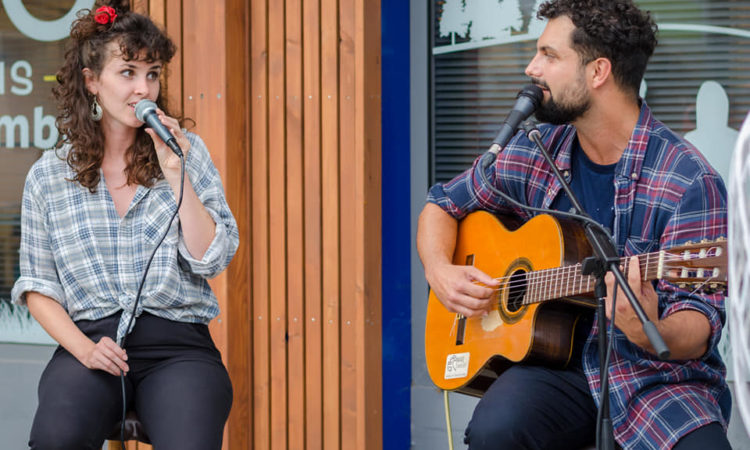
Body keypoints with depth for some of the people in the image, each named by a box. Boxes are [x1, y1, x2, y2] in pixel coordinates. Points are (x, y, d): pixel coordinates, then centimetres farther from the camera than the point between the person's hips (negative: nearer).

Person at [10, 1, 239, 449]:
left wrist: (175, 173, -6)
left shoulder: (189, 152, 10)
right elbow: (38, 286, 10)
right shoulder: (48, 176, 10)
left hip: (176, 345, 0)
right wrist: (83, 347, -7)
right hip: (90, 338, 0)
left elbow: (212, 259, 2)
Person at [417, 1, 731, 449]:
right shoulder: (534, 154, 5)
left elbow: (698, 334, -14)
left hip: (655, 374, -3)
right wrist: (440, 271, 2)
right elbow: (443, 205, 22)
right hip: (556, 366, 3)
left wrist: (650, 333, -36)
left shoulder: (689, 181, -12)